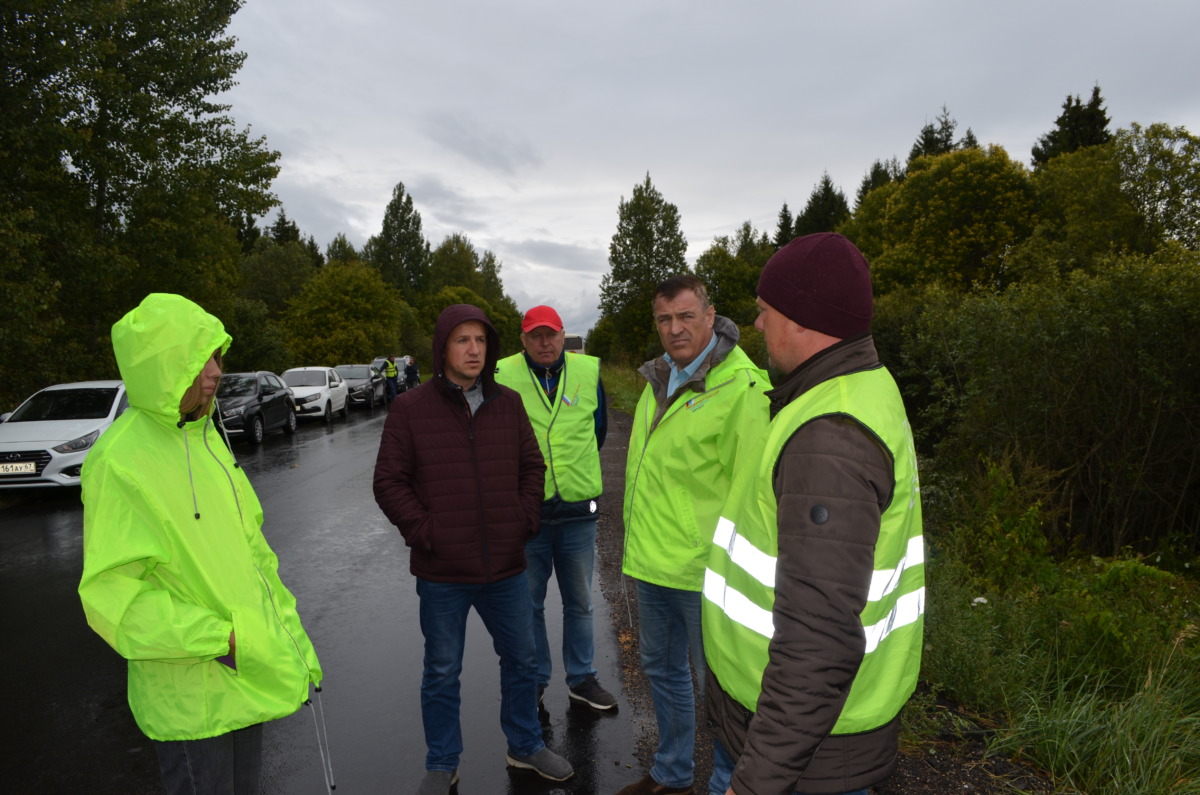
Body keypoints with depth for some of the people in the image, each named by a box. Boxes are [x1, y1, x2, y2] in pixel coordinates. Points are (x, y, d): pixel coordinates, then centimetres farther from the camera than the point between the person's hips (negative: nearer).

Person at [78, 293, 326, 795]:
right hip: (189, 689, -7)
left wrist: (287, 633, 12)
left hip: (249, 670, 8)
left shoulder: (205, 438, 6)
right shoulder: (119, 461, -20)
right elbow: (112, 595, -21)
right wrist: (219, 638, -23)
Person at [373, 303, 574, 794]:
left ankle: (525, 746, 41)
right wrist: (424, 532, -12)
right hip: (442, 573, -3)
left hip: (506, 568, 3)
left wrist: (526, 519, 1)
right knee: (442, 674, 14)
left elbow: (532, 467, 11)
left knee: (521, 661, 18)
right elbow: (389, 482, -6)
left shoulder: (508, 404, 3)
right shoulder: (411, 409, -8)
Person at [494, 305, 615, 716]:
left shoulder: (588, 371, 1)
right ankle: (534, 682, 31)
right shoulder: (502, 376, -8)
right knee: (529, 603, 12)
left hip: (578, 511, 3)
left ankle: (581, 678, 34)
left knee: (580, 602, 16)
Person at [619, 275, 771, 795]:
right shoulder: (657, 379, 9)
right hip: (649, 560, 8)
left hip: (702, 568, -8)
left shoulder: (741, 387, -17)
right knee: (661, 668, 22)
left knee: (717, 679, 8)